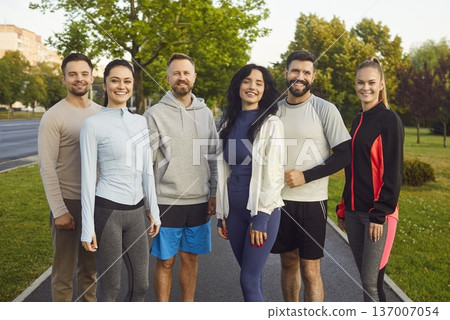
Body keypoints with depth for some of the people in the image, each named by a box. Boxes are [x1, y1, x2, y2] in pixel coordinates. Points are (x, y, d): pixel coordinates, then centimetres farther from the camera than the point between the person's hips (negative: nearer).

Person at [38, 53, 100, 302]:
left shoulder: (101, 113, 6)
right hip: (69, 203, -5)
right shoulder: (54, 116, -9)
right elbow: (47, 167, -12)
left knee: (91, 268, 17)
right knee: (64, 272, 6)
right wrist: (59, 211, -15)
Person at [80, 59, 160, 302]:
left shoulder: (140, 121, 8)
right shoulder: (93, 124, -8)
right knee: (110, 286, 6)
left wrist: (154, 211, 11)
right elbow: (88, 177, -8)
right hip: (107, 210, -5)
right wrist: (88, 227, -9)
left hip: (136, 211, 6)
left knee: (140, 284, 13)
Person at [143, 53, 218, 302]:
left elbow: (213, 157, 12)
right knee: (165, 261, 6)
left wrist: (214, 193, 8)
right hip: (166, 202, -4)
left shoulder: (205, 112, 8)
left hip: (199, 200, 4)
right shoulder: (155, 114, -5)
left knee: (191, 258, 14)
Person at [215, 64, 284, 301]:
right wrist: (221, 214, 11)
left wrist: (261, 217, -16)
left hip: (262, 210, -5)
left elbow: (274, 173, -12)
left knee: (249, 280, -5)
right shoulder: (229, 123, 10)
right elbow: (224, 170, 13)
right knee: (252, 276, 13)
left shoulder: (271, 124, -7)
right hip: (234, 210, 6)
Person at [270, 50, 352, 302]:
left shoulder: (326, 110, -6)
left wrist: (305, 176, -17)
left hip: (311, 201, -4)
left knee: (310, 271, 0)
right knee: (288, 262, 16)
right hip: (279, 199, 5)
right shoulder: (275, 109, 8)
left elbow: (345, 155, -10)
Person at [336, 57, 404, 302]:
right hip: (354, 212, 7)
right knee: (365, 278, 12)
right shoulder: (358, 121, 14)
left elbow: (393, 173, -12)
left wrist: (380, 214, -16)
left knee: (371, 282, -5)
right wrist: (344, 208, 15)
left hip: (378, 213, -7)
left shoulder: (389, 120, -8)